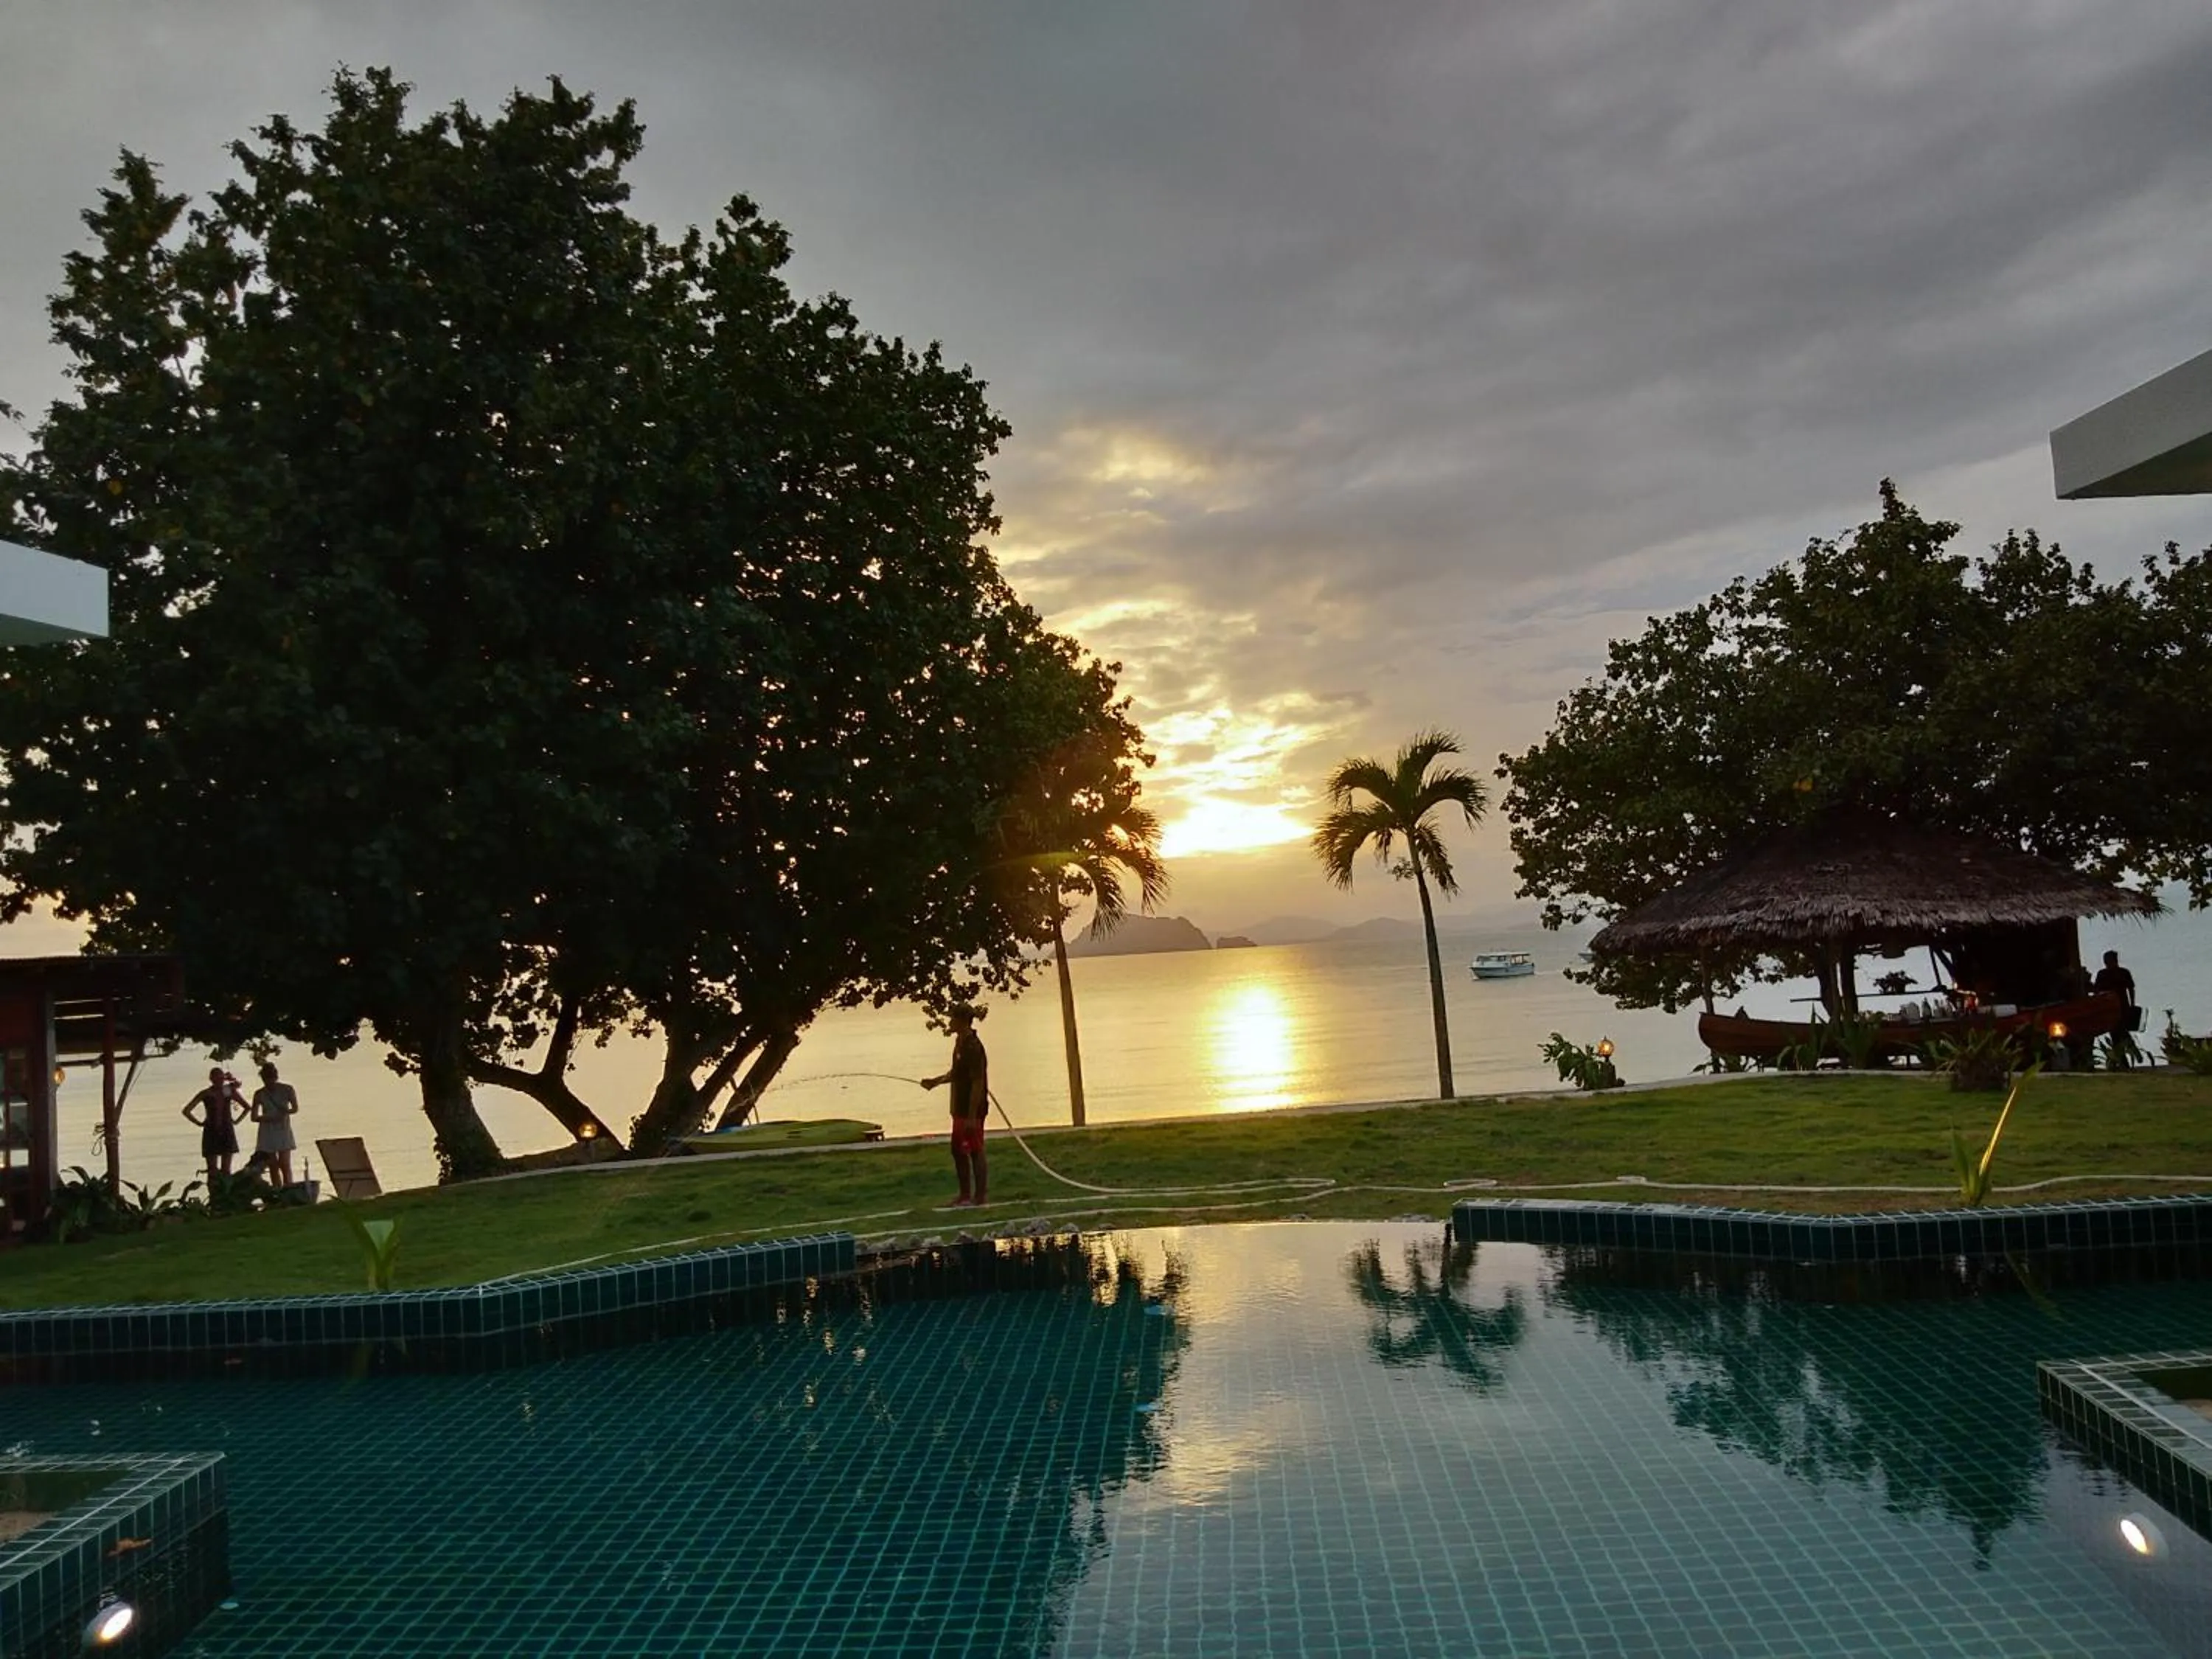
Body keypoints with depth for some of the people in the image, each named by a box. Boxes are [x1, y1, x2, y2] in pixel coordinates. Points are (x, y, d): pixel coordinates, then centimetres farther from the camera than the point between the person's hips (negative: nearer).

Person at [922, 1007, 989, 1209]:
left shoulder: (973, 1048, -20)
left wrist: (972, 1116, -23)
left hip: (972, 1111, -10)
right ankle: (966, 1196, 26)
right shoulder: (960, 1043, 10)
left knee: (975, 1153, -1)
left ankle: (980, 1198, 8)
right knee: (958, 1151, 16)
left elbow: (977, 1083, -22)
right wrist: (935, 1081, 16)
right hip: (960, 1109, 10)